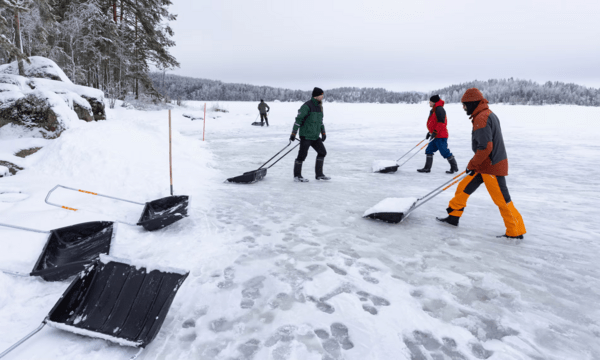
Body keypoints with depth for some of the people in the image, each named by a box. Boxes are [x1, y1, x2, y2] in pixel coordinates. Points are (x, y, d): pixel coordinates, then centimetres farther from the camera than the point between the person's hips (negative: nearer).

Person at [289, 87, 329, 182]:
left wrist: (323, 132, 23)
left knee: (322, 152, 10)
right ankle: (297, 176, 8)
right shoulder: (307, 106, -14)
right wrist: (293, 133, -17)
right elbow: (298, 120, -15)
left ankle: (319, 174, 19)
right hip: (306, 136, -9)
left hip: (315, 136, 9)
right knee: (302, 155, -5)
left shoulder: (319, 106, 13)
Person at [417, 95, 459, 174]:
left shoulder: (439, 109, -15)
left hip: (441, 136, -10)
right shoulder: (434, 110, 17)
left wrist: (435, 132, -24)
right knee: (429, 151, 8)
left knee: (445, 152, -5)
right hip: (436, 136, 10)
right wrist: (430, 132, 26)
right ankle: (427, 168, 13)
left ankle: (454, 168, 6)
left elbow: (441, 122, -22)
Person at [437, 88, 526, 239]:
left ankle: (516, 232, 12)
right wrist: (475, 164, 23)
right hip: (484, 165, 10)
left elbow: (485, 148, -25)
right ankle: (453, 216, 23)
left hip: (492, 166, -10)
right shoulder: (488, 114, 12)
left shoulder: (481, 119, -20)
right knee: (463, 188, 12)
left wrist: (472, 164, -13)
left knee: (502, 200, 0)